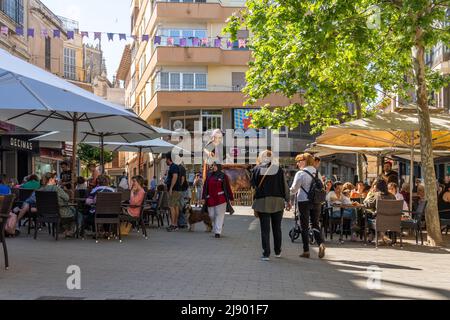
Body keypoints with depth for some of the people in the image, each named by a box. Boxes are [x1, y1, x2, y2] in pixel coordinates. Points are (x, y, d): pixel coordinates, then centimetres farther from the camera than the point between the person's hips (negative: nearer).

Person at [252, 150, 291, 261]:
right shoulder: (279, 169, 0)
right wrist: (288, 201, 11)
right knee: (277, 228, 14)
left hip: (262, 203, -1)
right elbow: (285, 186, 2)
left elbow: (253, 186, -1)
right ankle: (278, 252, 23)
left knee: (265, 229, 2)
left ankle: (266, 254, 1)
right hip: (278, 203, 2)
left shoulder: (257, 170, -2)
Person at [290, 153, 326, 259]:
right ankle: (321, 243, -11)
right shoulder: (317, 173, 5)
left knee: (304, 226, 4)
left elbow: (294, 189, -10)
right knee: (315, 224, 12)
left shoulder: (300, 173, -12)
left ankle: (306, 251, 7)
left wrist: (288, 192, 9)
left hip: (303, 201, -5)